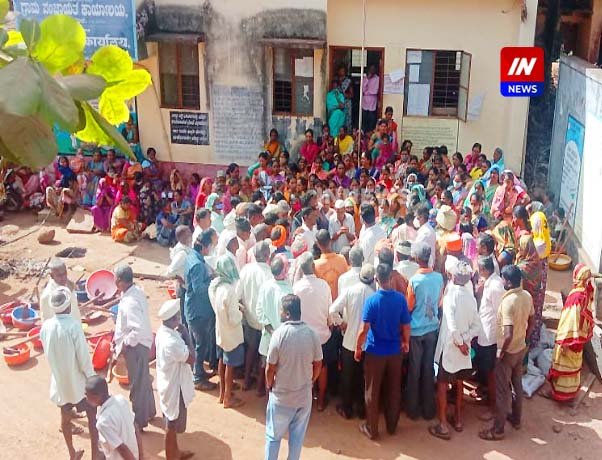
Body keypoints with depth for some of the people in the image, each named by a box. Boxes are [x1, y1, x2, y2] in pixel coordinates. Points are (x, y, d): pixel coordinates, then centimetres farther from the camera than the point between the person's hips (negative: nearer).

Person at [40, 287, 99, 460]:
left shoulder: (45, 326, -8)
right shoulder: (73, 325, -25)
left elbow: (48, 353, 5)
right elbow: (83, 356, -20)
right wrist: (92, 377, -8)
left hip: (59, 379, 5)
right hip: (77, 379, -5)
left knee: (65, 416, 20)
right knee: (92, 415, 12)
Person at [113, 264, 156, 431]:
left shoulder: (130, 303, -30)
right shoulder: (136, 291, -1)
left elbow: (138, 329, -35)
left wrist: (125, 344, -20)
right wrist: (119, 337, 13)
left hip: (135, 346, -9)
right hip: (141, 343, 9)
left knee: (137, 384, 7)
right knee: (144, 380, 24)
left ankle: (139, 421, 23)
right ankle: (148, 411, 42)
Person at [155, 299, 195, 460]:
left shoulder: (163, 332, -4)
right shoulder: (171, 342, -35)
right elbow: (191, 358, -24)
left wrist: (180, 334, -4)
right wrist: (185, 334, -20)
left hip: (168, 384, 10)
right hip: (174, 387, -10)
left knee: (172, 421, 26)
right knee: (172, 424, 10)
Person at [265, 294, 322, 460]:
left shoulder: (279, 334, -20)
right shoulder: (311, 334, -9)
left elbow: (270, 368, -14)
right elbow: (318, 365, 0)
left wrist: (269, 386, 4)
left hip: (281, 396, -3)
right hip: (304, 396, 3)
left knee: (273, 436, 15)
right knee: (298, 436, 19)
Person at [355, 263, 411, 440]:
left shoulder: (371, 300, -18)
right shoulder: (401, 299, -9)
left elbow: (364, 329, -18)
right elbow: (406, 326, -1)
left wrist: (358, 348, -4)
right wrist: (406, 343, 16)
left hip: (375, 352, -3)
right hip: (395, 351, 3)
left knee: (372, 392, 10)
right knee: (393, 390, 17)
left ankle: (371, 429, 20)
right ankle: (392, 426, 30)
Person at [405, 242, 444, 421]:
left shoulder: (414, 280, -20)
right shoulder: (439, 277, -7)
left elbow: (409, 307, -10)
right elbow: (439, 304, 5)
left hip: (416, 330, -4)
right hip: (432, 328, 4)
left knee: (414, 370, 10)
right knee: (429, 369, 14)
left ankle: (412, 409, 21)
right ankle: (428, 409, 24)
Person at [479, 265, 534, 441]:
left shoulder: (508, 301, -30)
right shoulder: (527, 296, -4)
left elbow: (508, 334, -32)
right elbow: (531, 322, 9)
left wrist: (501, 352, -18)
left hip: (508, 352, -8)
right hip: (521, 349, 8)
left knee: (502, 391, 3)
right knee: (517, 384, 24)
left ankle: (498, 430, 14)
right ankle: (516, 419, 40)